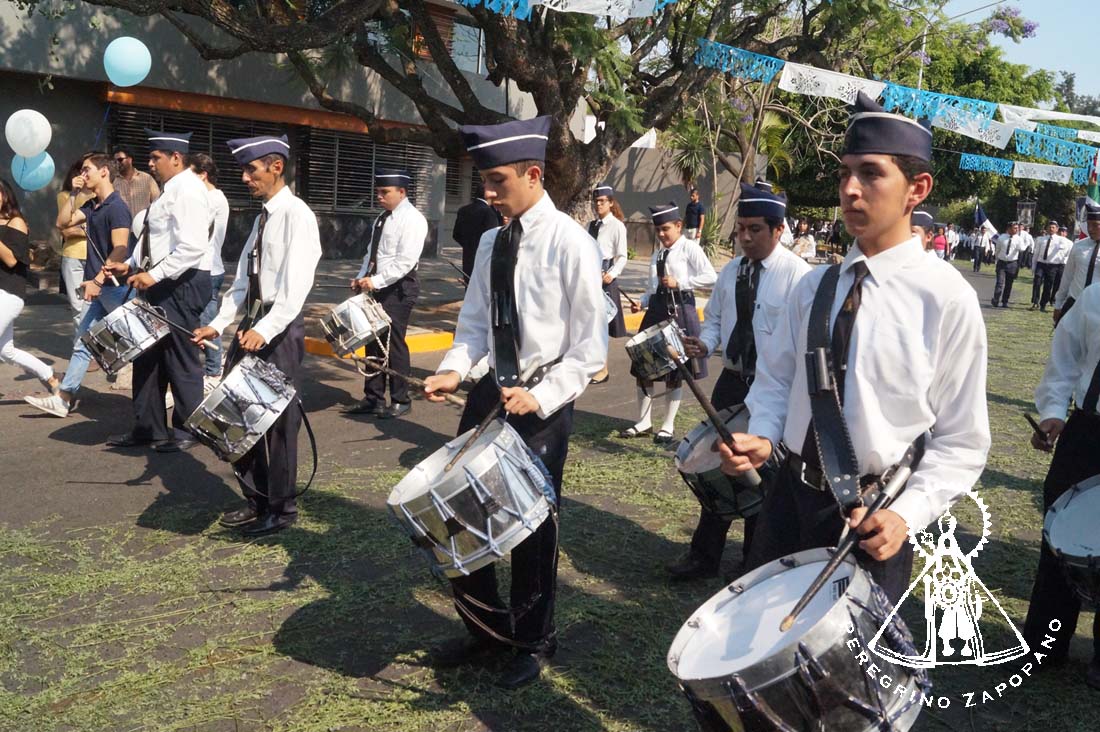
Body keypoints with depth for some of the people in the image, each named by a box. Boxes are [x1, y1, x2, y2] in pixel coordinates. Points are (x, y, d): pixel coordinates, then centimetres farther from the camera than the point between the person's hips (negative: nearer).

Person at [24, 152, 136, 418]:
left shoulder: (116, 207, -14)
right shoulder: (92, 206, 13)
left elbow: (120, 250, -21)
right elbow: (65, 222, 11)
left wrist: (98, 280, -25)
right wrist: (72, 193, 6)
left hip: (114, 286, -9)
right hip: (98, 287, 9)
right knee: (83, 342, 8)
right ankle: (64, 398, 11)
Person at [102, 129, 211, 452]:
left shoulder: (187, 190, -15)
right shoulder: (171, 189, 16)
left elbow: (192, 248, -25)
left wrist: (155, 275, -26)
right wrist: (130, 265, 11)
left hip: (182, 284, -10)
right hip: (164, 284, 10)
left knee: (182, 361, 1)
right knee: (148, 357, 14)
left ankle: (185, 432, 14)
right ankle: (147, 428, 25)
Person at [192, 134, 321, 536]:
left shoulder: (296, 215, -11)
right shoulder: (262, 216, 15)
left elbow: (296, 286, -21)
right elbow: (243, 280, 15)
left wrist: (264, 331, -30)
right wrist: (218, 324, 6)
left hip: (279, 330, -9)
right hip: (252, 326, 9)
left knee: (277, 419, 1)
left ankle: (282, 509, 16)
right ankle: (258, 500, 27)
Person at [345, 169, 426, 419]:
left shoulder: (412, 219, -11)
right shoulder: (383, 218, 15)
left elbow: (405, 261, -19)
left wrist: (375, 281, -21)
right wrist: (362, 278, 4)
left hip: (399, 287, -8)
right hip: (378, 287, 8)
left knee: (394, 343, -4)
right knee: (373, 342, 10)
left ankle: (401, 401, 8)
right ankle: (373, 398, 20)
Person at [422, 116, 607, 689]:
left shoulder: (570, 243, -13)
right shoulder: (491, 242, 6)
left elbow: (589, 349, -12)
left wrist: (541, 398, -23)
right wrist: (453, 369, -5)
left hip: (543, 404, -6)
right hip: (490, 393, 6)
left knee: (533, 524, 8)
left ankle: (533, 643, 32)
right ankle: (487, 629, 34)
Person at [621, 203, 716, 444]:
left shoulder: (689, 248, -5)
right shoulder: (657, 254, 16)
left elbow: (711, 277, -15)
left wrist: (679, 283, -16)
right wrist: (642, 302, 1)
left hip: (680, 309, -7)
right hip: (656, 309, 7)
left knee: (675, 371, 4)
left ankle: (668, 426, 17)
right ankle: (644, 422, 22)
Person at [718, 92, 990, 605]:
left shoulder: (947, 298, -13)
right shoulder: (813, 287, 3)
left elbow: (961, 441, -9)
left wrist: (907, 513, -22)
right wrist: (763, 436, -8)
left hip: (870, 519, -4)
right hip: (789, 496, 5)